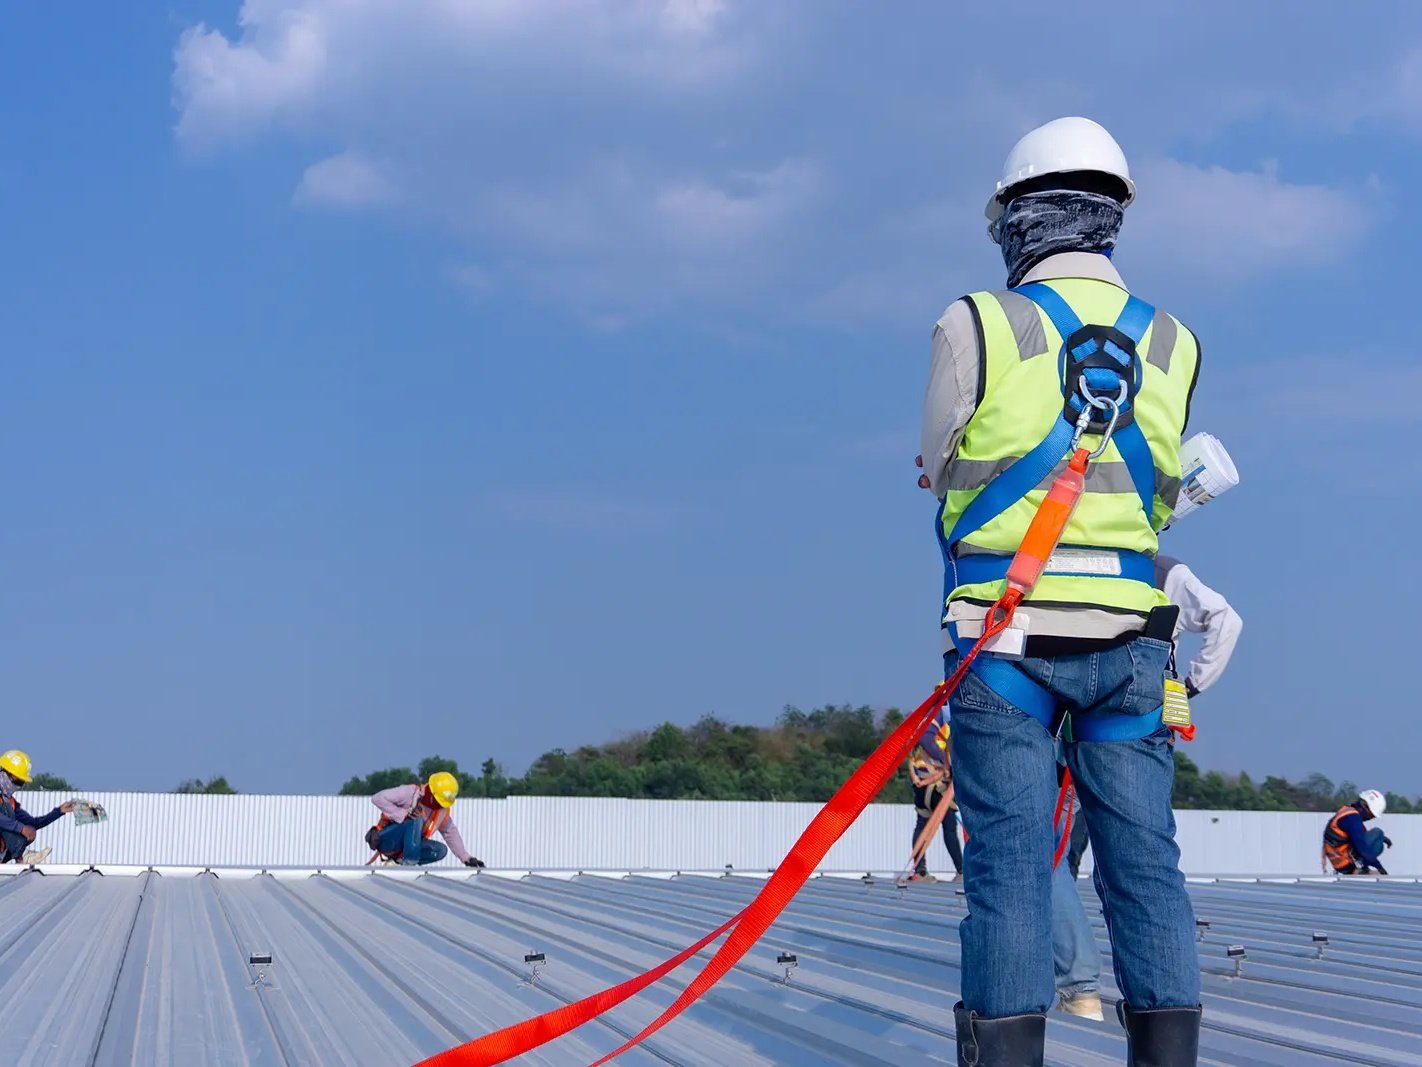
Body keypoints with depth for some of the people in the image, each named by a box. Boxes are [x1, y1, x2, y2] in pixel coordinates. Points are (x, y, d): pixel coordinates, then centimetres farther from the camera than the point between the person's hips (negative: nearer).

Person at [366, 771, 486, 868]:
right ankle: (409, 863, -31)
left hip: (403, 847, 7)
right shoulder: (410, 793, -17)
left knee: (441, 850, -11)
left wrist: (466, 858, 11)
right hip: (385, 839, -7)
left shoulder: (442, 811, 4)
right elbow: (377, 798, -22)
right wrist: (402, 814, -28)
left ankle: (399, 860, -13)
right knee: (416, 820, -30)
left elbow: (451, 833, 16)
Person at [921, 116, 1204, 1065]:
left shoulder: (978, 327, -5)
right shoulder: (1172, 344, 6)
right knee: (1145, 863, 7)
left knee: (1008, 864, -1)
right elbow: (1163, 492, 12)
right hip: (1130, 637, 3)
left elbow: (940, 470, 6)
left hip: (1005, 633, -3)